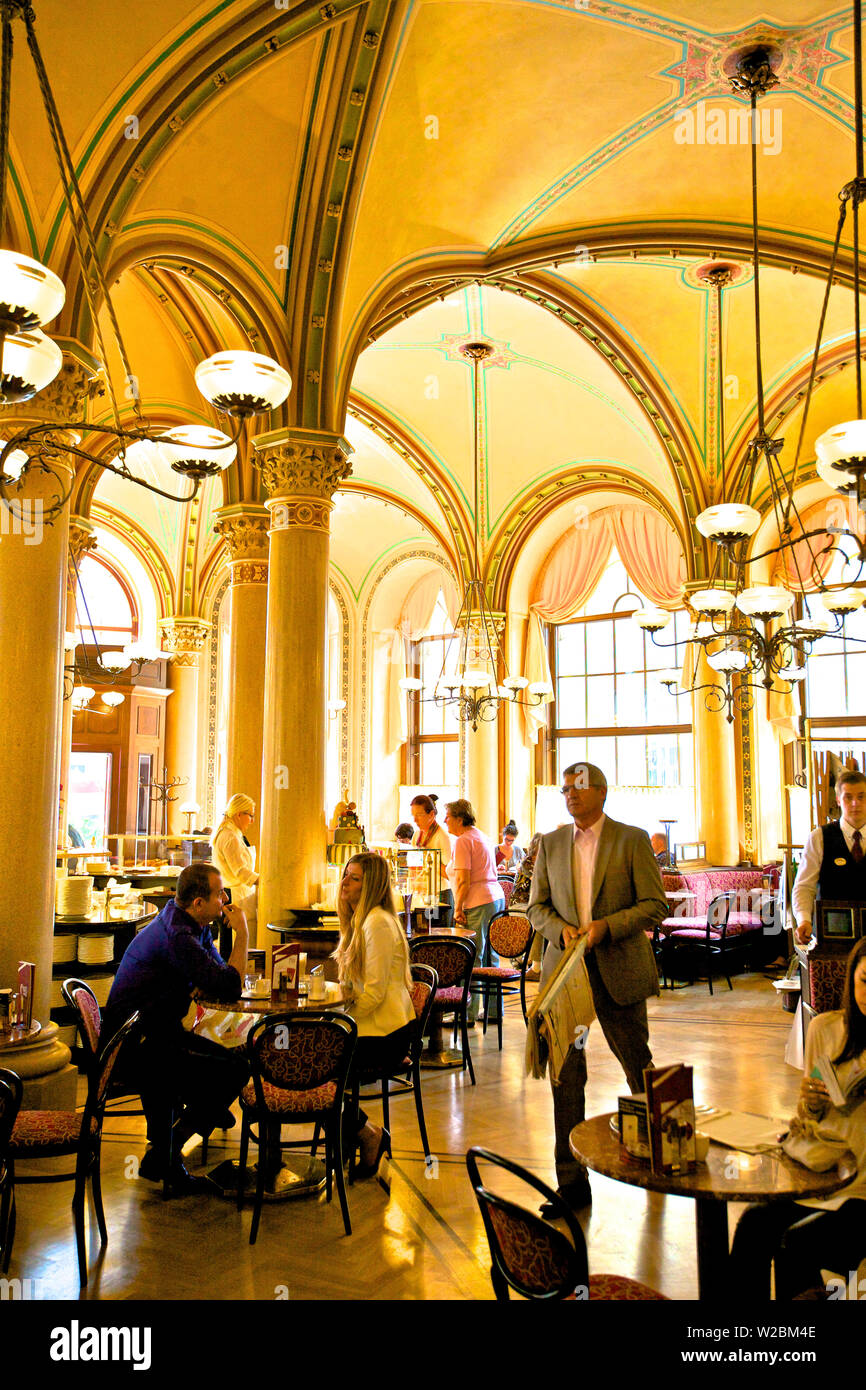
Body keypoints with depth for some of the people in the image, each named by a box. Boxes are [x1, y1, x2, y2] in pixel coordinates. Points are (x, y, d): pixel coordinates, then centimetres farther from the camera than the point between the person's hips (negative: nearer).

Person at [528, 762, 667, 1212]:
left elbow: (655, 905, -6)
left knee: (637, 1065, 13)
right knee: (565, 1071, 1)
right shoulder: (550, 843, 8)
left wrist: (606, 926, -18)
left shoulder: (632, 840, -3)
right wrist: (562, 929, -10)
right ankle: (572, 1183, 11)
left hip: (619, 971, -2)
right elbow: (537, 907, 10)